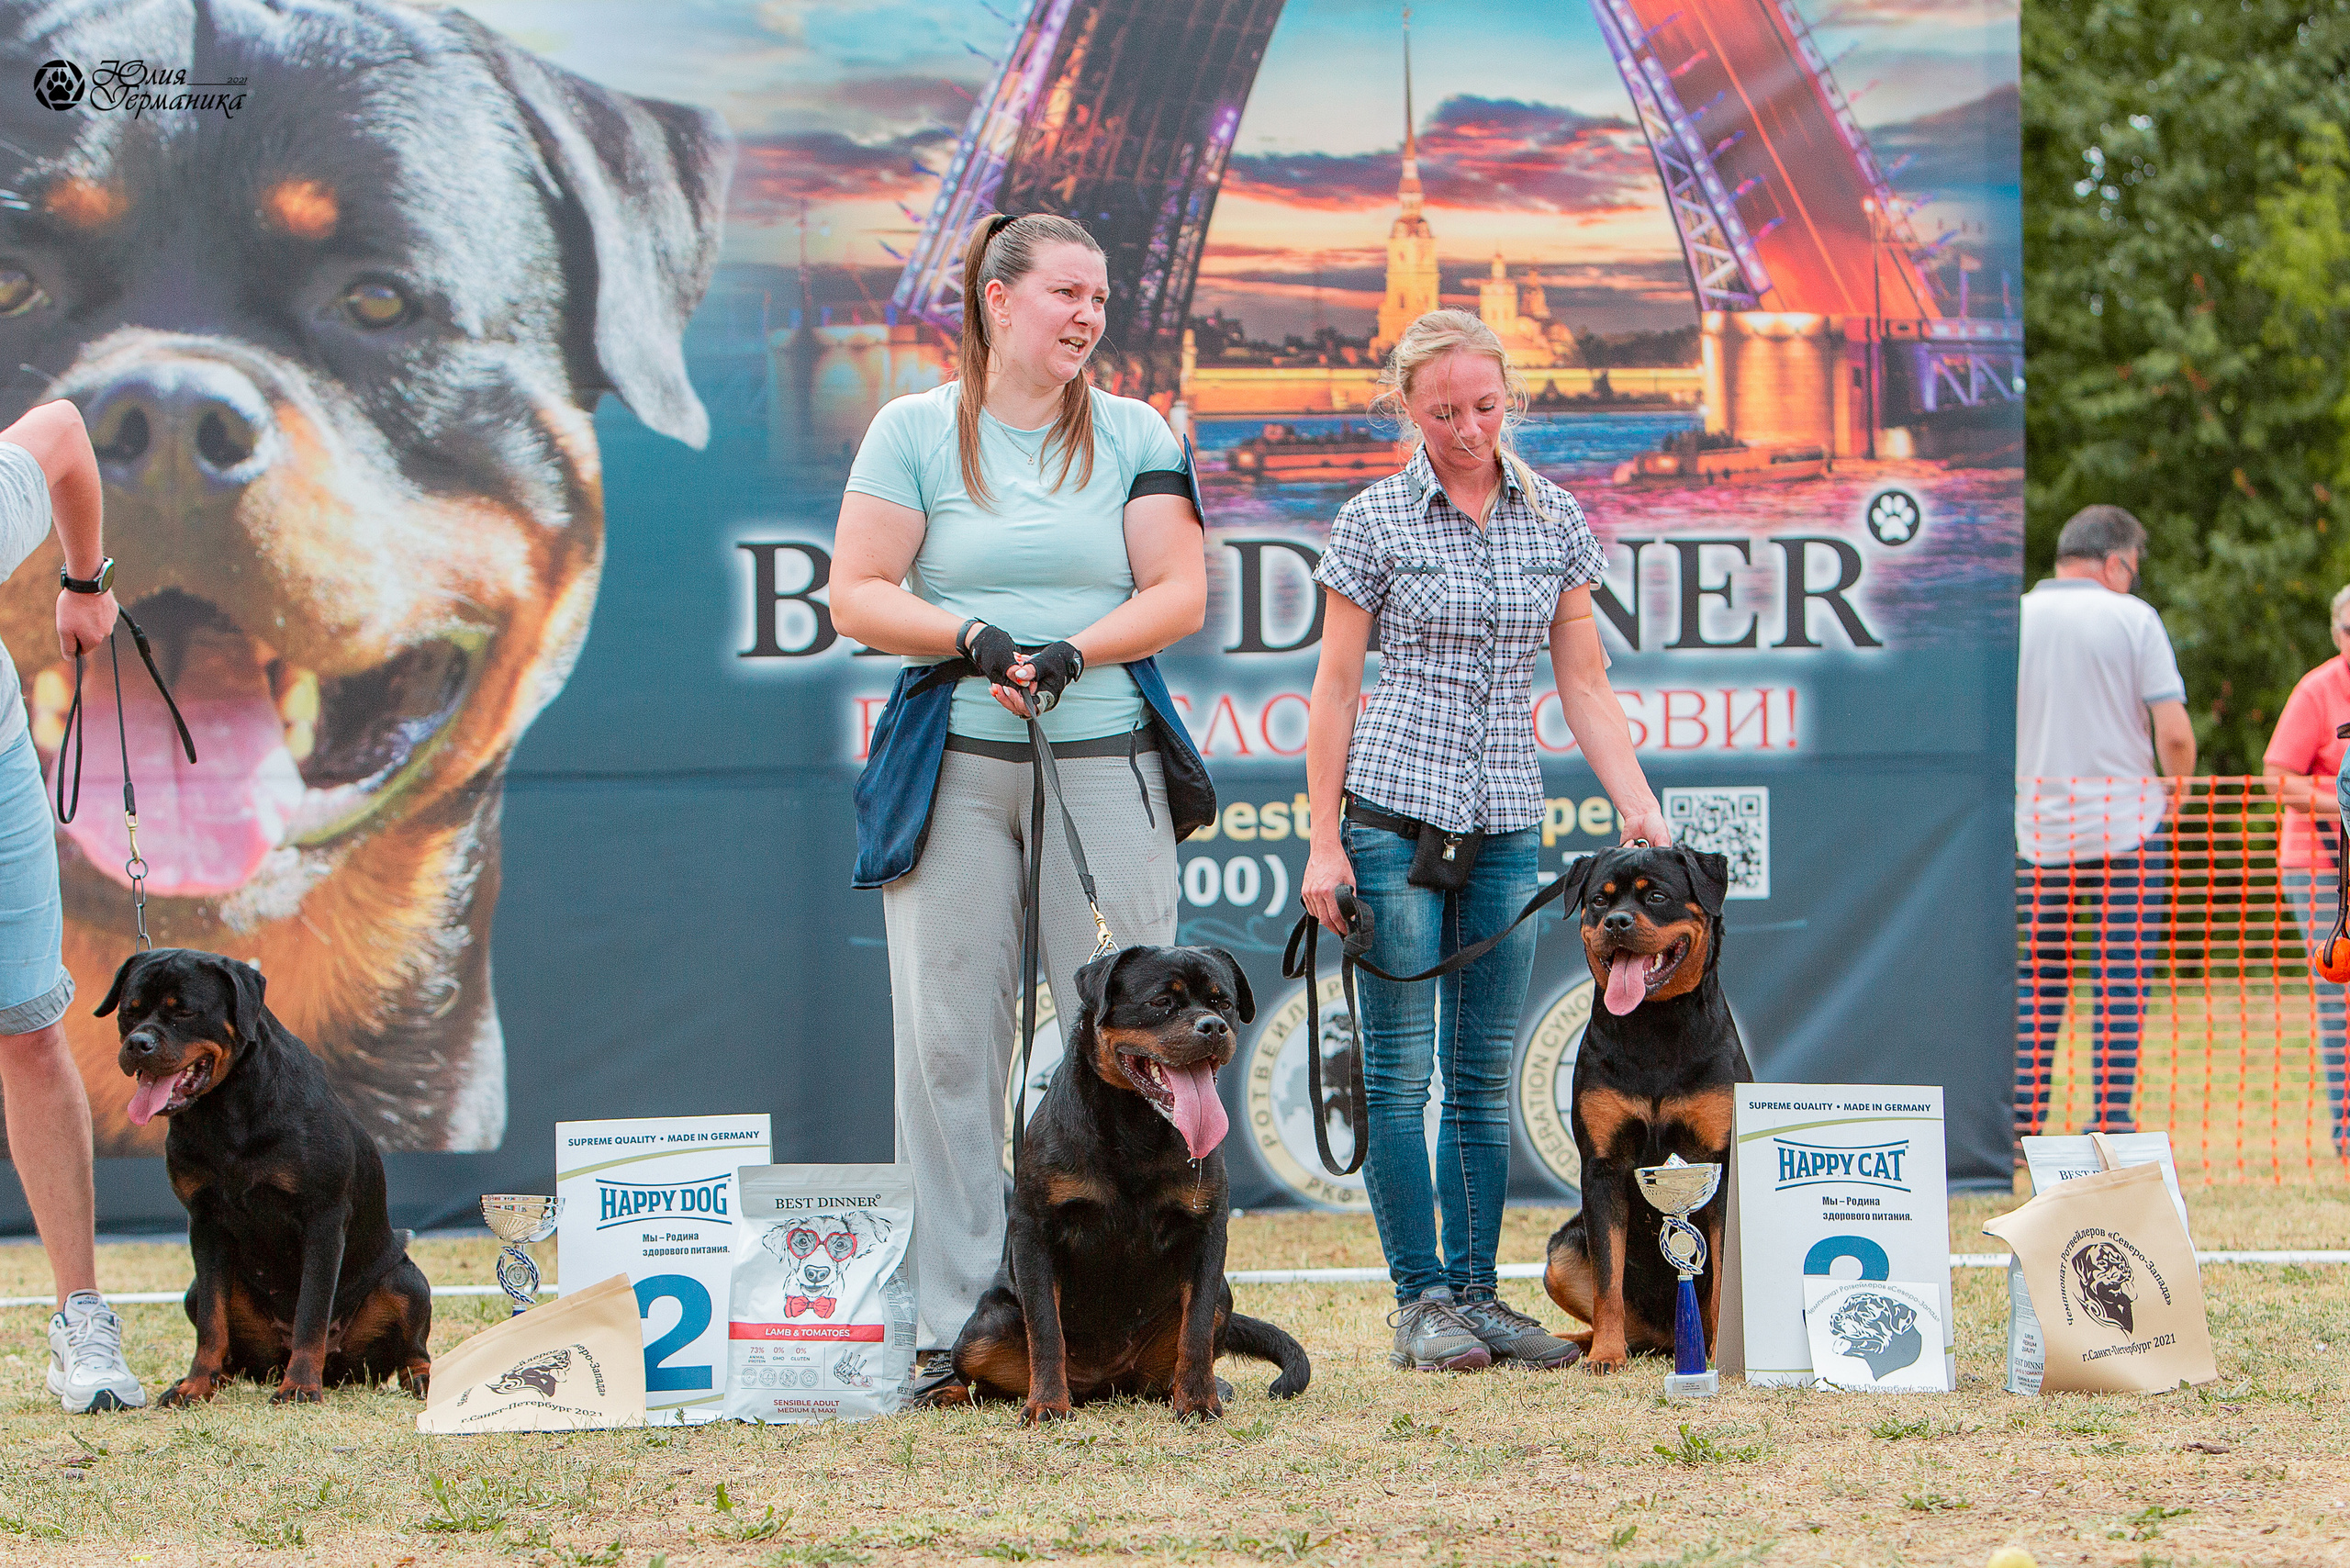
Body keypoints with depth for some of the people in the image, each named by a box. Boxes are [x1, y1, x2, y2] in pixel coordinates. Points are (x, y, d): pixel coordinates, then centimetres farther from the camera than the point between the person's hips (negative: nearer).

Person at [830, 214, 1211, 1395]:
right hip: (952, 766, -1)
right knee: (949, 1042, -2)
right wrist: (972, 639, -13)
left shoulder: (1132, 435, 10)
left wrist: (1071, 652, -12)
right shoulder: (916, 431, 7)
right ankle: (953, 1324, 3)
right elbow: (858, 596, 2)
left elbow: (1179, 591, 4)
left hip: (1104, 758, 1)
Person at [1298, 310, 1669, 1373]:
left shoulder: (1556, 520, 8)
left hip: (1507, 824, 3)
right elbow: (1334, 692, 0)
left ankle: (1476, 1293, 12)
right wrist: (1324, 842, -4)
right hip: (1394, 813, -3)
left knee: (1484, 1075, 6)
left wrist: (1639, 808, -1)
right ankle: (1420, 1298, 1)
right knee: (1398, 1069, -3)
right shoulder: (1375, 523, -1)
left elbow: (1585, 685, 10)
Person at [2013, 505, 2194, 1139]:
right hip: (2126, 825, -3)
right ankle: (2110, 1122, -3)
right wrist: (2174, 787, 8)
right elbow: (2174, 733, -11)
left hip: (2036, 829, 3)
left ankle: (2022, 1117, 6)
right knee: (2122, 976, 2)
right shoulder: (2131, 617, -6)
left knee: (2038, 975, 12)